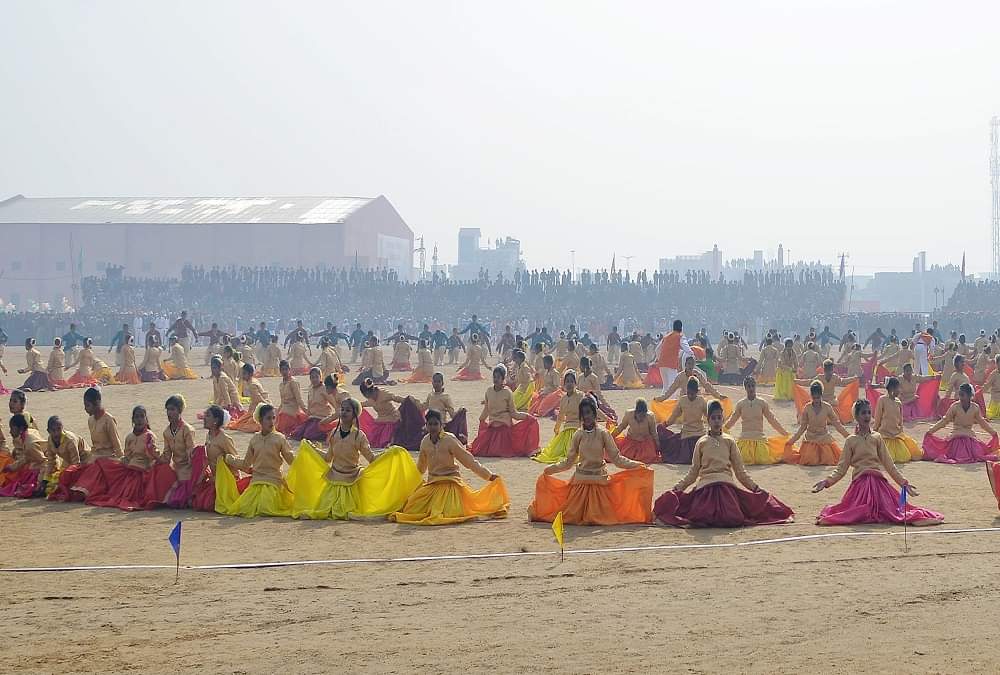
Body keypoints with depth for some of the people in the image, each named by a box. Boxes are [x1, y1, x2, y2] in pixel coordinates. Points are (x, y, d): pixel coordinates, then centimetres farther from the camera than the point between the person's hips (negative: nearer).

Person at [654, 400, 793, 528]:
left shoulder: (729, 441, 12)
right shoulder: (702, 443, 11)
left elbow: (740, 471, 15)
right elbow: (693, 472, 16)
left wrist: (755, 487, 7)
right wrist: (677, 488, 8)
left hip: (726, 484, 0)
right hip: (705, 484, 0)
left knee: (732, 519, -24)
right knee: (700, 517, -26)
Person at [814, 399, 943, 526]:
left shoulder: (877, 437, 10)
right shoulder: (851, 440, 6)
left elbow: (888, 464, 12)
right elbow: (841, 468, 4)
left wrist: (903, 482, 8)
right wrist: (827, 481, -10)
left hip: (878, 481, 1)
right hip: (859, 482, -1)